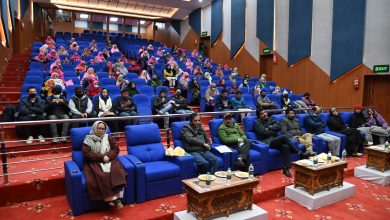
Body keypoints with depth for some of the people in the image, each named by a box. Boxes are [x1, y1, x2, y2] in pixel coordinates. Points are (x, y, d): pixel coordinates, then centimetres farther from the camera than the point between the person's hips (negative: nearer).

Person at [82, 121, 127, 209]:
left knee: (116, 171, -30)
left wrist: (108, 156, -11)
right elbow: (86, 154, -5)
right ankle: (112, 198, -31)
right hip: (95, 162, -2)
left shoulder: (108, 138, 15)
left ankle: (116, 197, -35)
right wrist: (101, 157, -14)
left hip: (109, 160, 2)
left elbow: (116, 149, 9)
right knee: (102, 175, -33)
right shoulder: (88, 140, 5)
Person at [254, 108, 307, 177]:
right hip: (267, 141, -5)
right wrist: (273, 130, 4)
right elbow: (264, 132, -10)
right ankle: (299, 153, -20)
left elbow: (279, 127, 6)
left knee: (285, 146, -29)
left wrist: (269, 127, -3)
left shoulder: (270, 119, 21)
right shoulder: (257, 122, 4)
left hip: (276, 140, 5)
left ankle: (286, 168, -28)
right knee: (284, 137, -29)